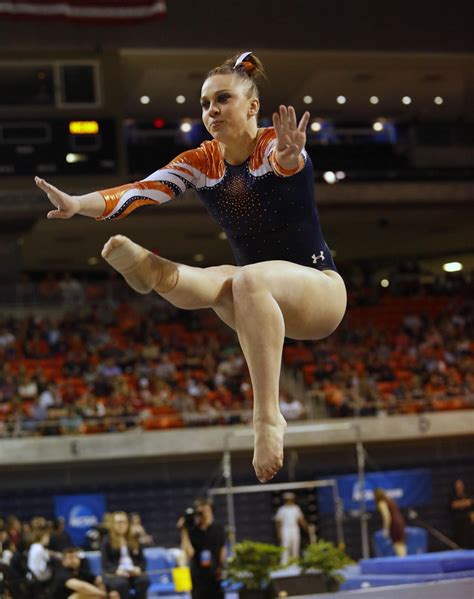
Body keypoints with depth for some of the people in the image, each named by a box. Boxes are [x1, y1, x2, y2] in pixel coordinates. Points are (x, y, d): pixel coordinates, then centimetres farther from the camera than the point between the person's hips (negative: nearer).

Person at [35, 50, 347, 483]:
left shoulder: (276, 144, -13)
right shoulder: (201, 162, 0)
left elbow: (287, 160, -39)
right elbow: (143, 190, -17)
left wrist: (289, 156, -65)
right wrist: (79, 204, -36)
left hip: (318, 288, -5)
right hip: (258, 302, 5)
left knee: (250, 280, -39)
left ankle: (268, 417, -44)